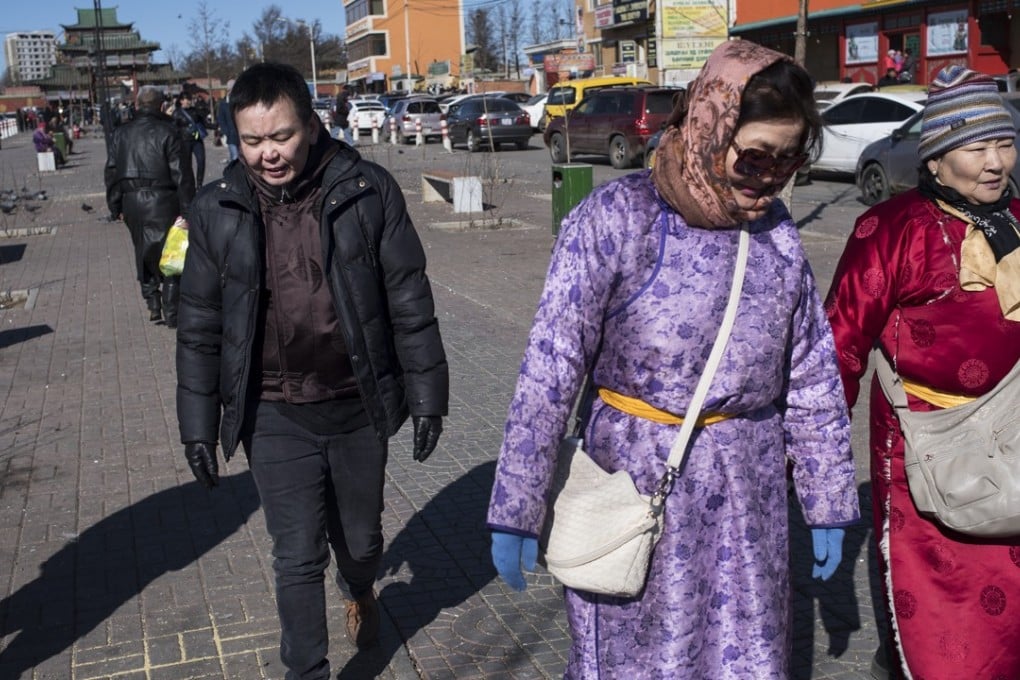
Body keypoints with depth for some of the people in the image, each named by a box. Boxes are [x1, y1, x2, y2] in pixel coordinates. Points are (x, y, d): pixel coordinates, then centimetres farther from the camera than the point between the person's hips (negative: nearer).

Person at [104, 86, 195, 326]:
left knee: (144, 254, 18)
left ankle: (152, 304, 17)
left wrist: (115, 207, 16)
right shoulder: (166, 132, -7)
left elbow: (111, 171, 10)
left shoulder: (121, 133, 8)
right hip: (162, 201, -4)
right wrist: (187, 209, -8)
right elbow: (181, 173, -11)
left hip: (132, 202, 5)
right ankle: (171, 312, 2)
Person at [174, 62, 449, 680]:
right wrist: (198, 427, 4)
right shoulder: (218, 211, -4)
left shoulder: (368, 191, -8)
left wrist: (427, 395, -2)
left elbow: (410, 302, -3)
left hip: (359, 406, 1)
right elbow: (200, 329, 3)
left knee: (360, 541, 19)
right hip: (275, 418, 0)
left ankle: (361, 594, 54)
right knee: (298, 558, 4)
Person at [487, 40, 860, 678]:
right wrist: (515, 511, -12)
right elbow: (550, 369, -14)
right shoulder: (616, 218, -14)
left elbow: (812, 376, 8)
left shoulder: (775, 231, 1)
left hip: (748, 498, 4)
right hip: (635, 483, -4)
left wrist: (829, 500, 12)